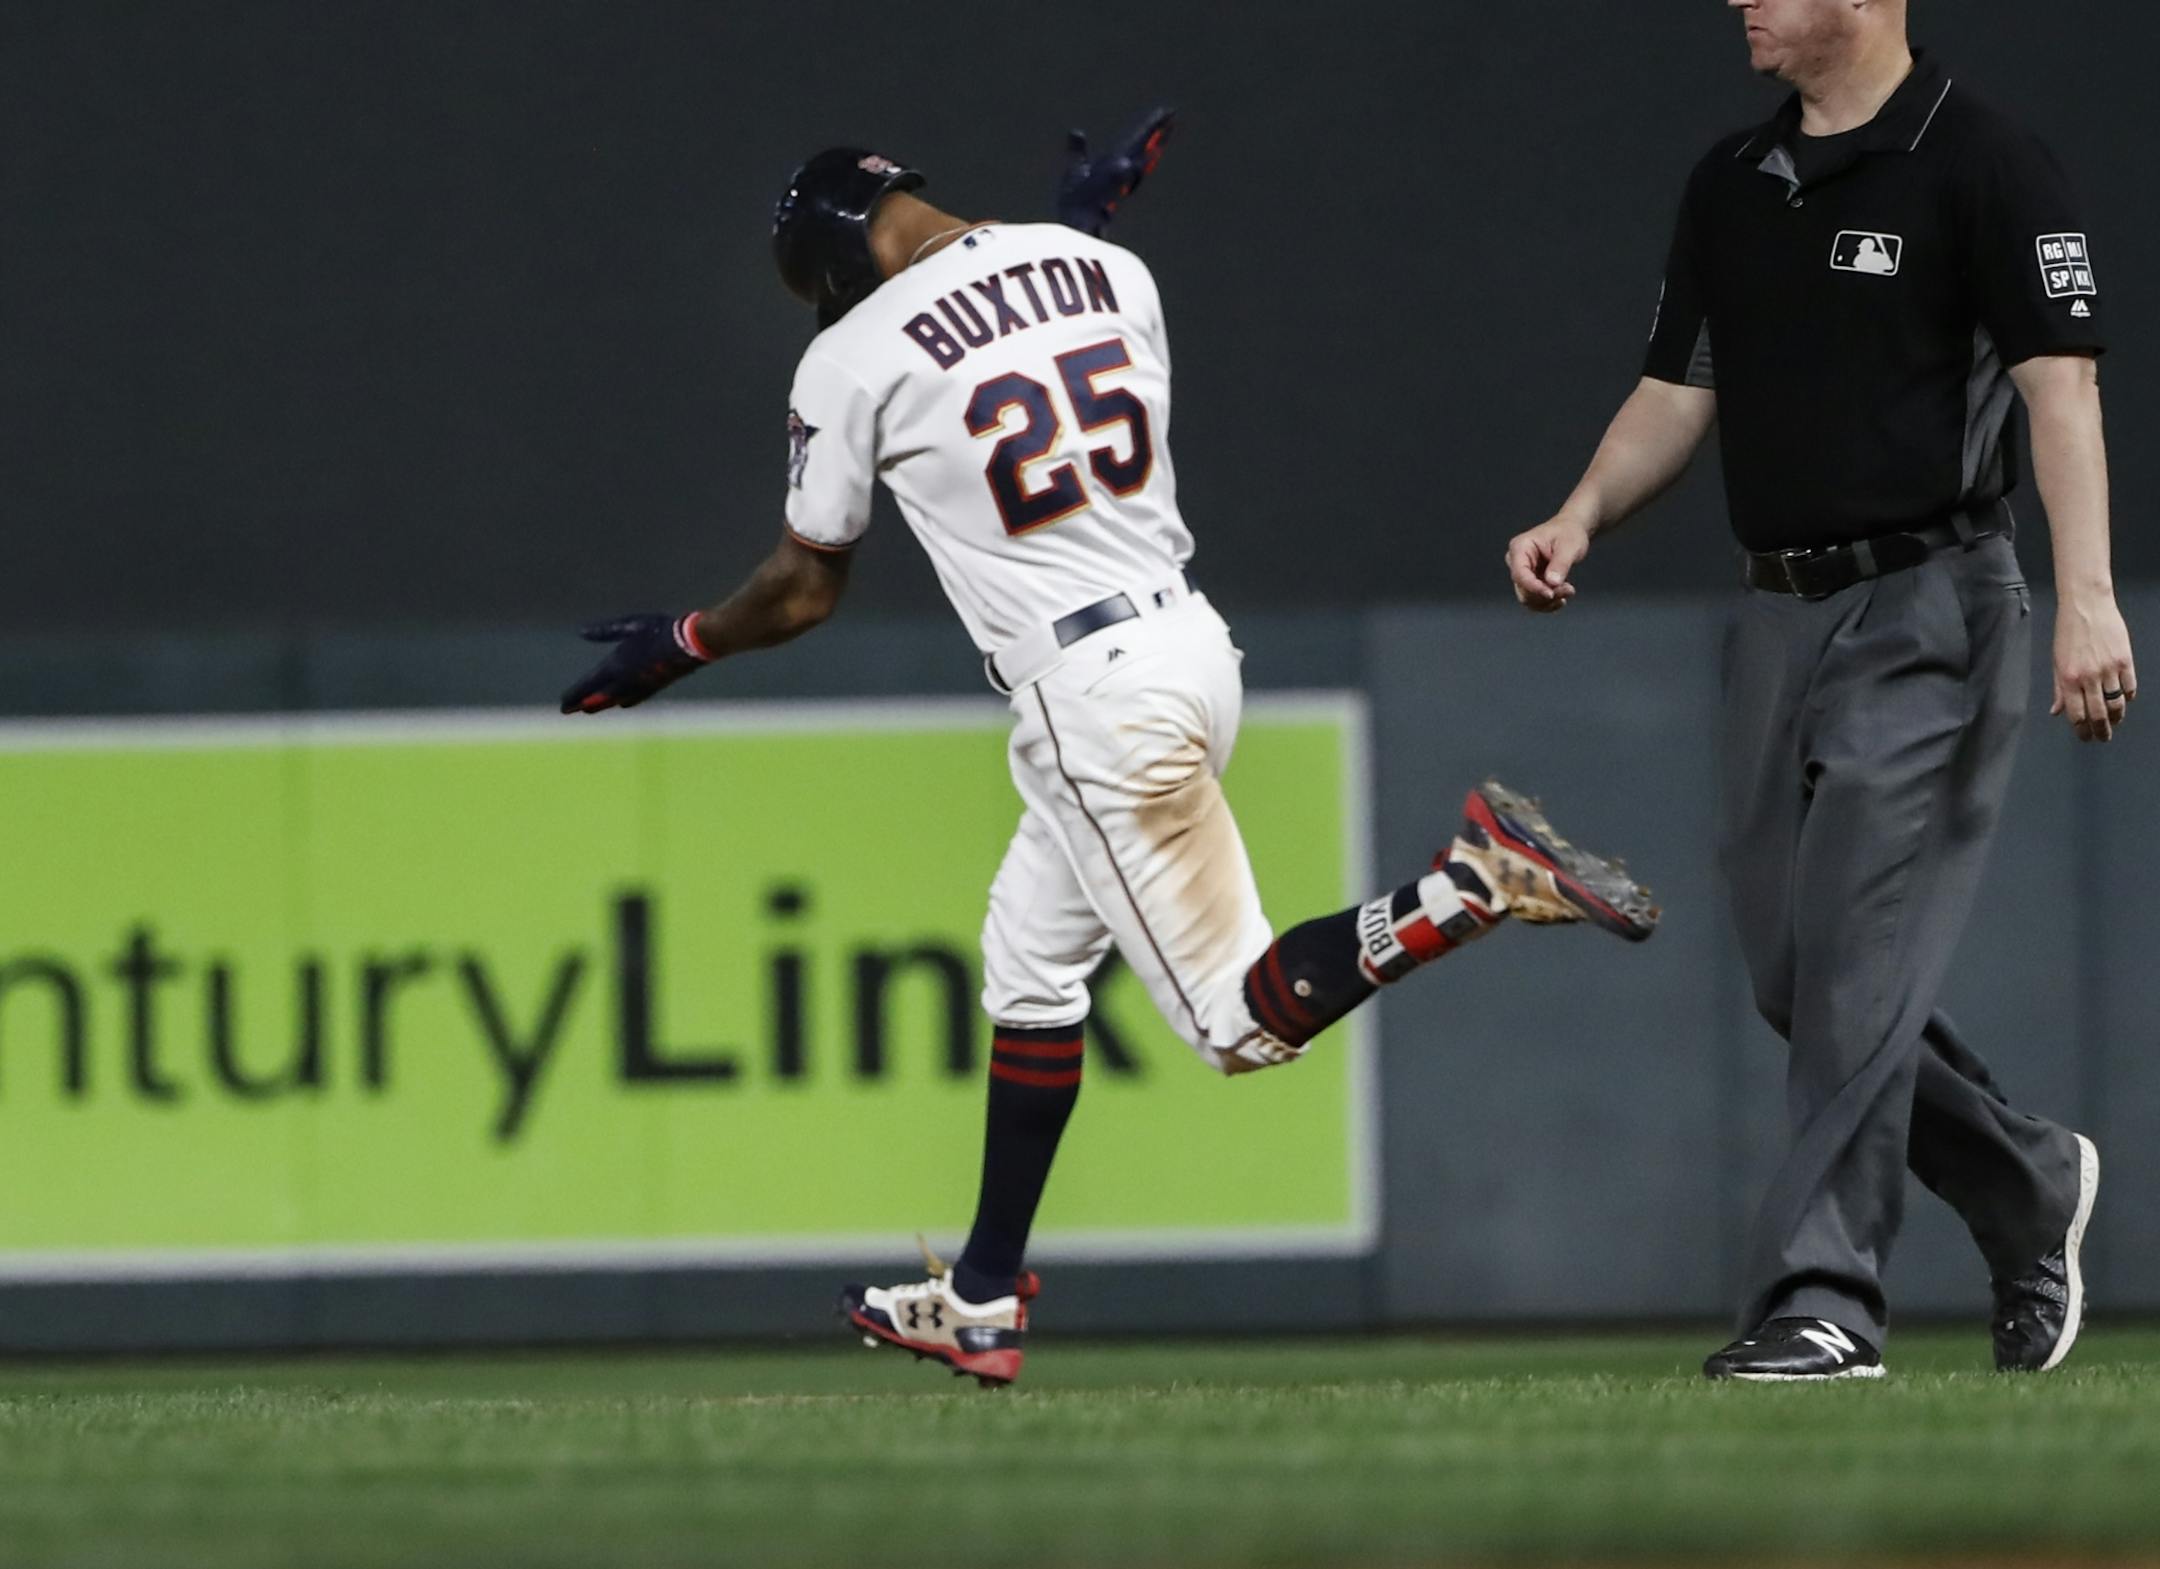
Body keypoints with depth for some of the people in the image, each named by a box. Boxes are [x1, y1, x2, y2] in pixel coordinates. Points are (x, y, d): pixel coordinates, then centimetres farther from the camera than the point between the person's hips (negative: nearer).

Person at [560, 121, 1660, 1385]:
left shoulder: (856, 359, -7)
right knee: (1030, 964, 20)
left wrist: (681, 643, 22)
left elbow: (806, 591, 3)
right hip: (1191, 639, 8)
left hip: (1091, 694, -8)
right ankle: (983, 1305, 24)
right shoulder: (1106, 270, 7)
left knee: (1242, 1020, -3)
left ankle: (1479, 881, -23)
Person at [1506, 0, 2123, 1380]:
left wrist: (2086, 595, -29)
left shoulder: (1986, 167, -9)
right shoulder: (1734, 186, 14)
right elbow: (1680, 395, 17)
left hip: (1927, 610, -8)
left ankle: (1824, 1299, -11)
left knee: (1859, 957, -13)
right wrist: (1581, 521, -2)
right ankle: (2028, 1187, 27)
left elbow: (2061, 383, -17)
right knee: (1793, 972, 8)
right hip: (1781, 617, 8)